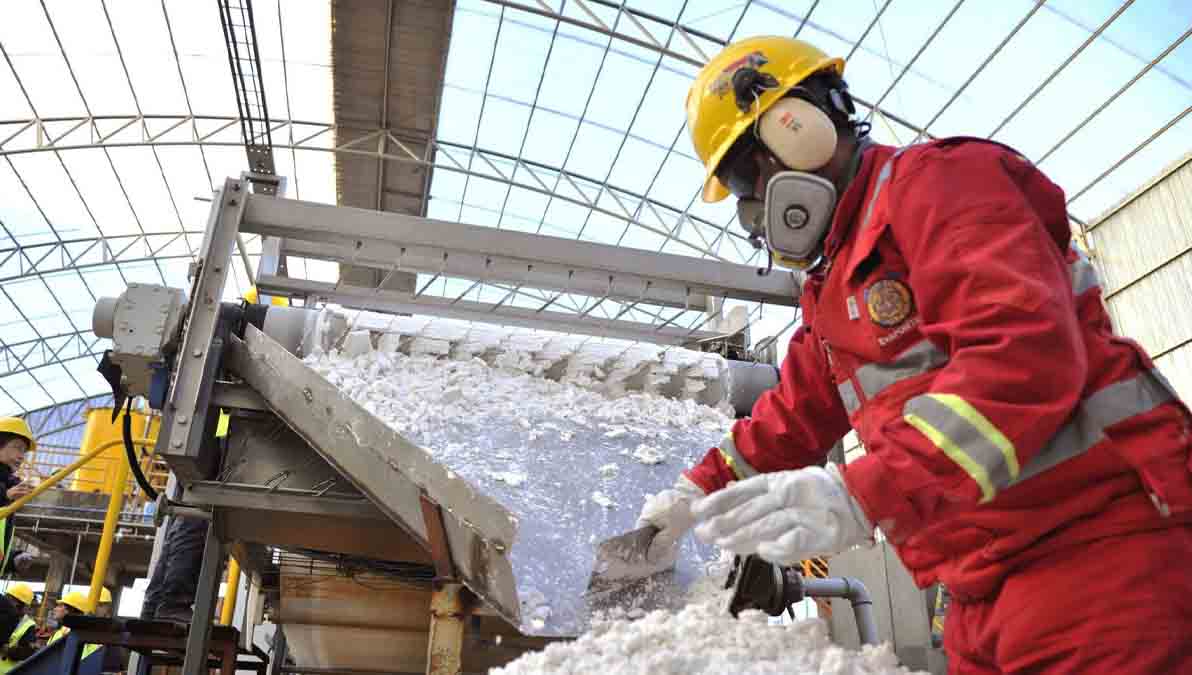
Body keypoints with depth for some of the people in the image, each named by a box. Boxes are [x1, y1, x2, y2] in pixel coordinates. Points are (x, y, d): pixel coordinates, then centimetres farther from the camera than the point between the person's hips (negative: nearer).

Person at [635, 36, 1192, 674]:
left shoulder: (930, 181, -10)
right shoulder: (833, 289, 20)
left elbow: (1024, 352, -25)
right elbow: (794, 415, 26)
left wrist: (864, 495, -33)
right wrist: (698, 491, 19)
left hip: (1091, 547, -9)